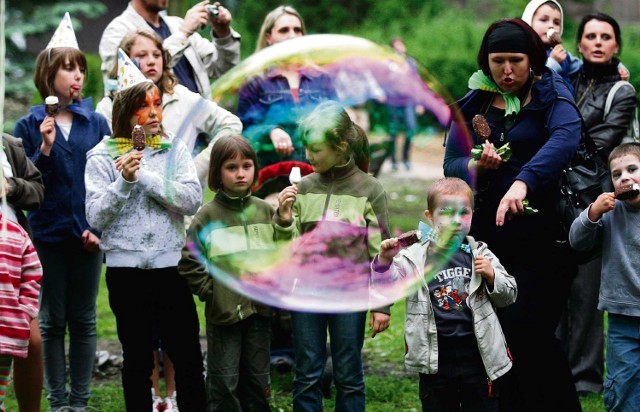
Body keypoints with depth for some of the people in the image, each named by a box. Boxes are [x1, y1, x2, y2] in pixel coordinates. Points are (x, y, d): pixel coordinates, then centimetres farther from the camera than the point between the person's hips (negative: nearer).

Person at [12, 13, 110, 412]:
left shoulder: (96, 123, 2)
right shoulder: (30, 126, -1)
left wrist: (101, 227, -9)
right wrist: (45, 149, -19)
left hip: (87, 237, 1)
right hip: (48, 236, -1)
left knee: (84, 320, 7)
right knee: (53, 322, 6)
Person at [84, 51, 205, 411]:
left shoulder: (174, 149, 3)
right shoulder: (102, 156, -1)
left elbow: (193, 199, -10)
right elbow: (96, 216, -6)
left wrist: (145, 176, -14)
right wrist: (125, 181, -19)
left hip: (171, 263, 1)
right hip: (126, 268, -1)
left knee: (188, 358, 3)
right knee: (138, 360, 9)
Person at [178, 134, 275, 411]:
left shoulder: (265, 211, 5)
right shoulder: (208, 216, -5)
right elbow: (189, 263, -4)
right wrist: (210, 291, -8)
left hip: (260, 311, 3)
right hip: (223, 313, -3)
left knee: (257, 379, 12)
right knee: (224, 383, 1)